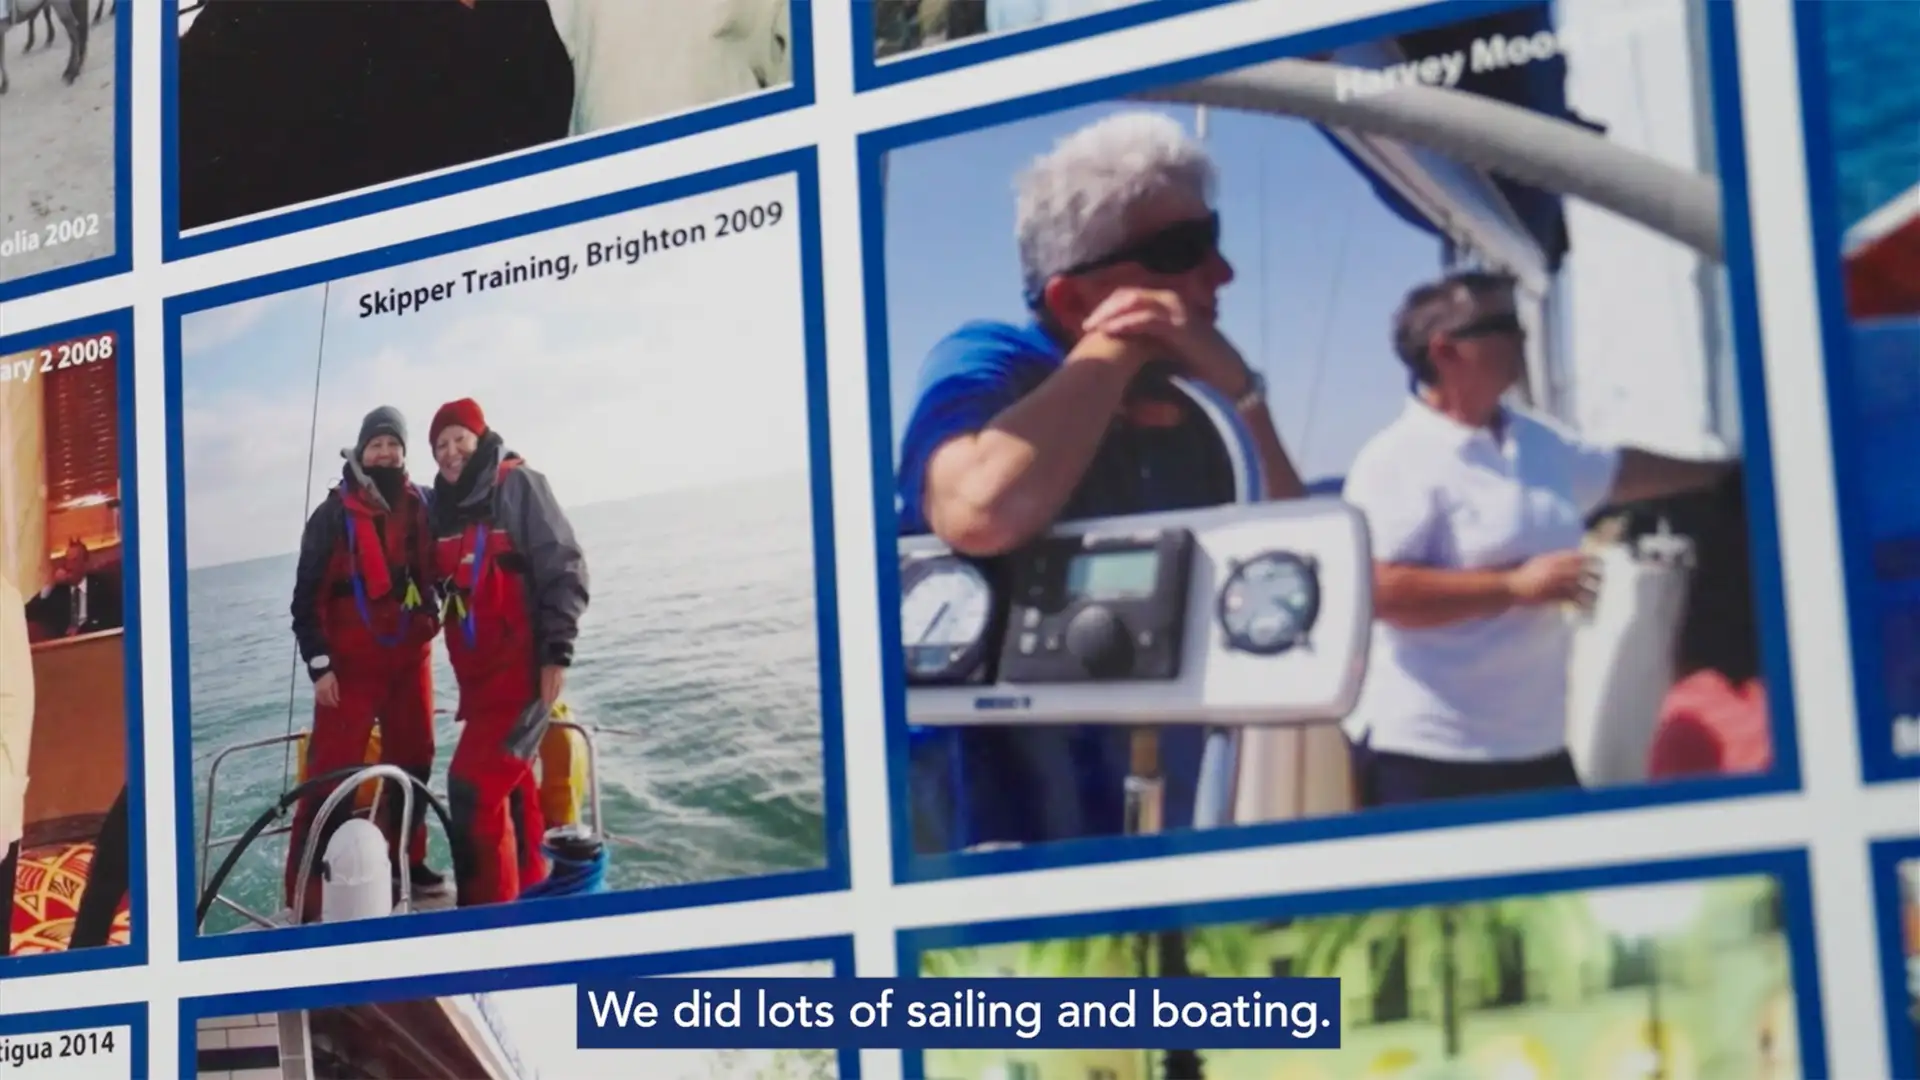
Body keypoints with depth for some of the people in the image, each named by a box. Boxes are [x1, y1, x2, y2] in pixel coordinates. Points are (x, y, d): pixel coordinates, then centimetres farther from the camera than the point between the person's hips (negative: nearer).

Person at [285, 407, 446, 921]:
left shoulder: (420, 507, 5)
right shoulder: (334, 514, -5)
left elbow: (437, 569, 19)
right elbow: (307, 596, -5)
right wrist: (318, 664, -11)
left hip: (410, 655, 5)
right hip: (351, 662, -5)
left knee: (413, 762, 11)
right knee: (332, 771, -10)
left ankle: (405, 860, 27)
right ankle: (308, 890, -10)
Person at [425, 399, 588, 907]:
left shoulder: (518, 485, -6)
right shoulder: (444, 504, 13)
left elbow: (564, 568, -11)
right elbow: (442, 583, 22)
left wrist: (557, 650, -17)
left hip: (523, 665, -8)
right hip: (477, 671, 8)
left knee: (473, 785, -15)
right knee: (508, 782, 16)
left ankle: (489, 906, -10)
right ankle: (531, 886, 28)